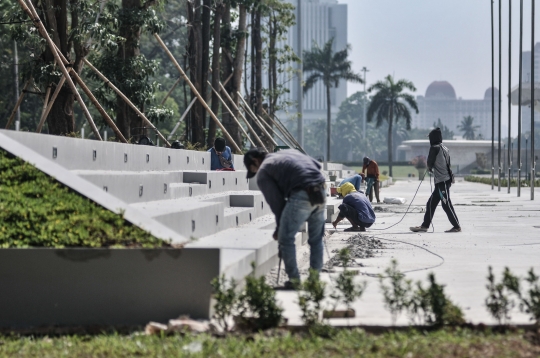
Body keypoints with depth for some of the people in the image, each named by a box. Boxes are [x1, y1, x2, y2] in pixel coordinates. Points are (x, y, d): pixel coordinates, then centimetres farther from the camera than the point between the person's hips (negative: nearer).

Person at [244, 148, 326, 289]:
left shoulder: (263, 172, 12)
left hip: (300, 197, -7)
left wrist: (279, 228, 17)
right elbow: (317, 165, 20)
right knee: (316, 239, 18)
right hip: (320, 193, 7)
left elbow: (276, 201, 7)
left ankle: (294, 280, 6)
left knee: (286, 239, 7)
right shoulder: (289, 152, 30)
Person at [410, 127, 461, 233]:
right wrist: (432, 168, 12)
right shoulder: (445, 149, 14)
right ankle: (425, 226, 14)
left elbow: (430, 163, -5)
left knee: (446, 204, -7)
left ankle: (457, 226, -5)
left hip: (441, 181, -9)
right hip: (446, 180, 9)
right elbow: (447, 164, 14)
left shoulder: (434, 148, -10)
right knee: (431, 203, 11)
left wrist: (430, 168, 17)